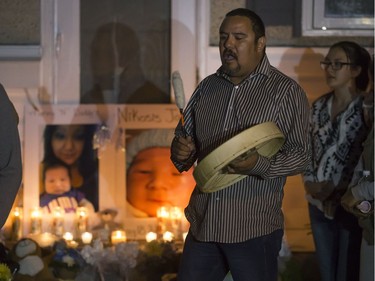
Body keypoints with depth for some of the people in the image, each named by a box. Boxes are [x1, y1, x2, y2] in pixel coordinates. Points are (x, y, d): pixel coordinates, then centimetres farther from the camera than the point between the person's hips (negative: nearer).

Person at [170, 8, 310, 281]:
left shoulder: (286, 91, -4)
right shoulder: (208, 87, 13)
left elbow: (300, 155, -8)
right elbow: (184, 137, 22)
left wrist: (259, 165, -26)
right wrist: (180, 153, -2)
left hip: (254, 228, -5)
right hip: (203, 223, 5)